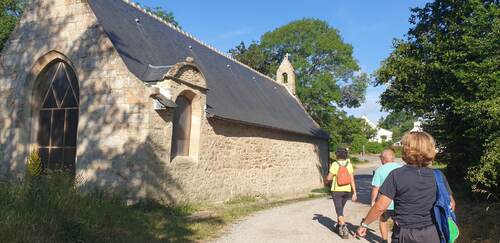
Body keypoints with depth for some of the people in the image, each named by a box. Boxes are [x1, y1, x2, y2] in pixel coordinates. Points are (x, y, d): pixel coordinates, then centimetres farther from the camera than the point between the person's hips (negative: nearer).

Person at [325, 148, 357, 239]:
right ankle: (338, 226, 34)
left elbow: (329, 178, -11)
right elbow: (352, 179, -7)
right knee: (340, 208, 23)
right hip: (347, 191, 4)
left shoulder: (335, 164, -12)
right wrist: (354, 193, -6)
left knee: (339, 211, -3)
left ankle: (344, 229, -21)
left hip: (336, 190, -4)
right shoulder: (349, 164, -3)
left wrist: (326, 181, 13)